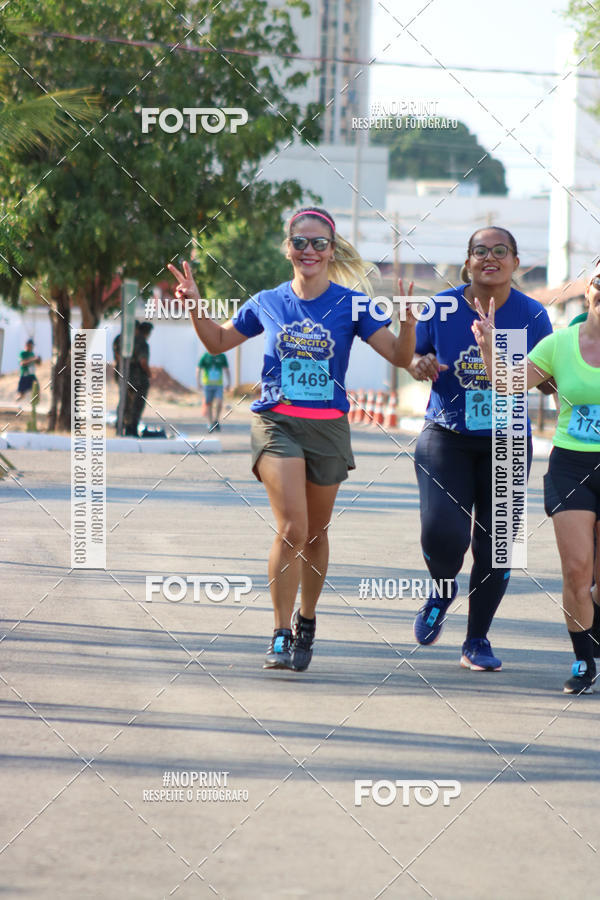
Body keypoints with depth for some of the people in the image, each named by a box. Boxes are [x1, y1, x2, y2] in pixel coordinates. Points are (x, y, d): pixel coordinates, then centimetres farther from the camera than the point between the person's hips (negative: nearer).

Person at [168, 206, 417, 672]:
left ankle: (306, 621, 34)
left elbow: (399, 356, -5)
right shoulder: (268, 303, 3)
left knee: (315, 533, 12)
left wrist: (408, 324, -24)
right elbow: (219, 342, 18)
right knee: (292, 529, -16)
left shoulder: (351, 304, -1)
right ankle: (281, 635, -9)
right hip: (277, 423, -1)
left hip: (328, 427, 1)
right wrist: (195, 306, 2)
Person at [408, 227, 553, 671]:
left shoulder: (532, 315, -6)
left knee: (495, 545, 2)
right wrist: (419, 363, -14)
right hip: (446, 436, -1)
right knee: (442, 533, -18)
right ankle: (442, 588, 19)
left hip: (506, 441, 1)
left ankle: (478, 641, 20)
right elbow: (414, 356, 9)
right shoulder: (442, 308, -4)